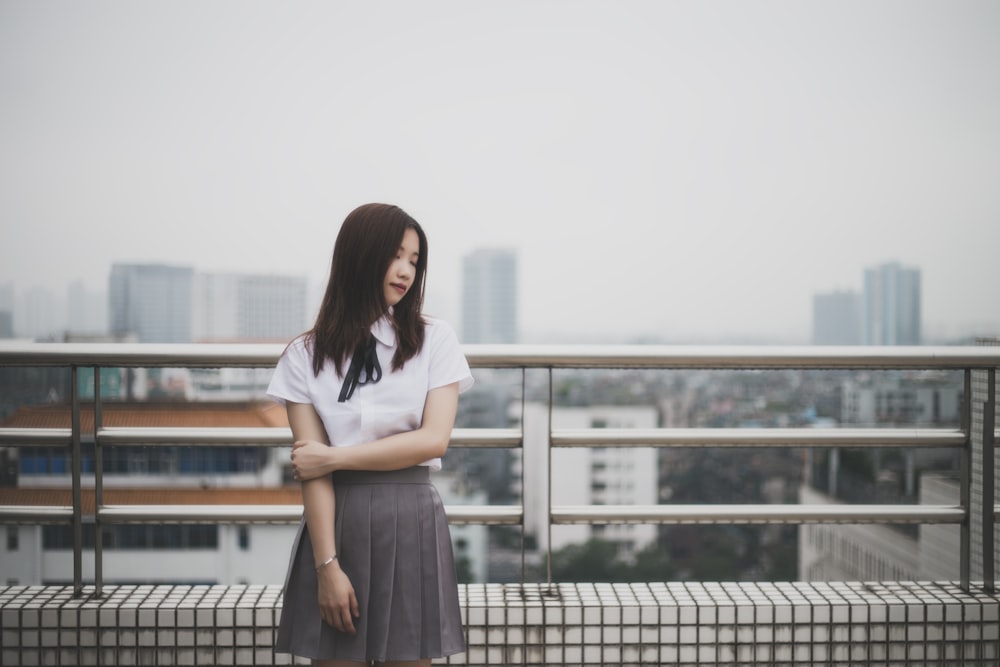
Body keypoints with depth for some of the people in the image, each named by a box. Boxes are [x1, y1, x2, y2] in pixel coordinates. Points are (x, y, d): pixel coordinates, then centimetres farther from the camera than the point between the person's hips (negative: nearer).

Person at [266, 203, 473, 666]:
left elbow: (434, 440, -6)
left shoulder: (434, 340, 6)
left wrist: (333, 457, -9)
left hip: (411, 523, 1)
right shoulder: (307, 354, 3)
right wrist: (327, 566, -14)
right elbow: (310, 468, -5)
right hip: (337, 522, 0)